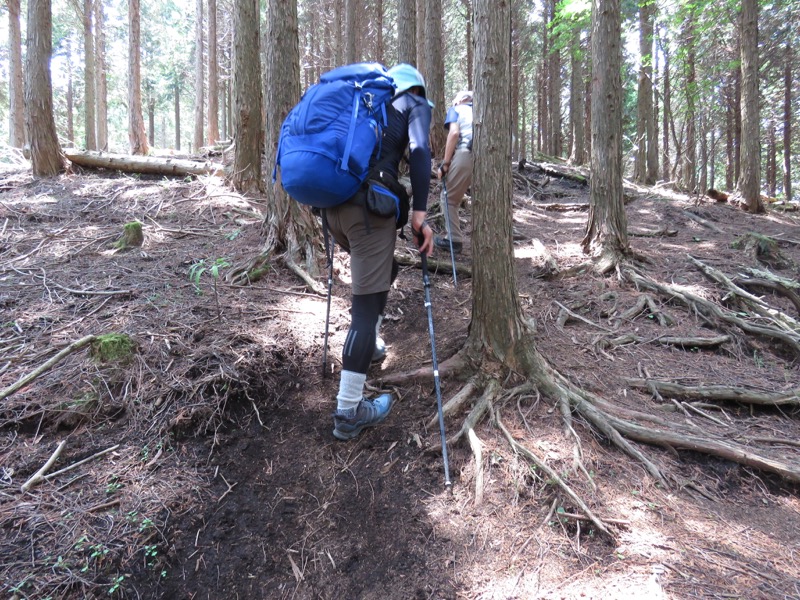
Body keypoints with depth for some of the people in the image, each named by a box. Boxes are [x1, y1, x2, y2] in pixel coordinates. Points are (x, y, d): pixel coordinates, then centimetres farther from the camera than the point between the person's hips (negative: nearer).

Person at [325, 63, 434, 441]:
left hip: (332, 202, 7)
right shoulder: (414, 104, 16)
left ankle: (370, 345, 40)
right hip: (369, 203, -7)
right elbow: (419, 153, -4)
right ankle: (349, 412, -3)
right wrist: (419, 214, -9)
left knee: (381, 270, 30)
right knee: (366, 301, -5)